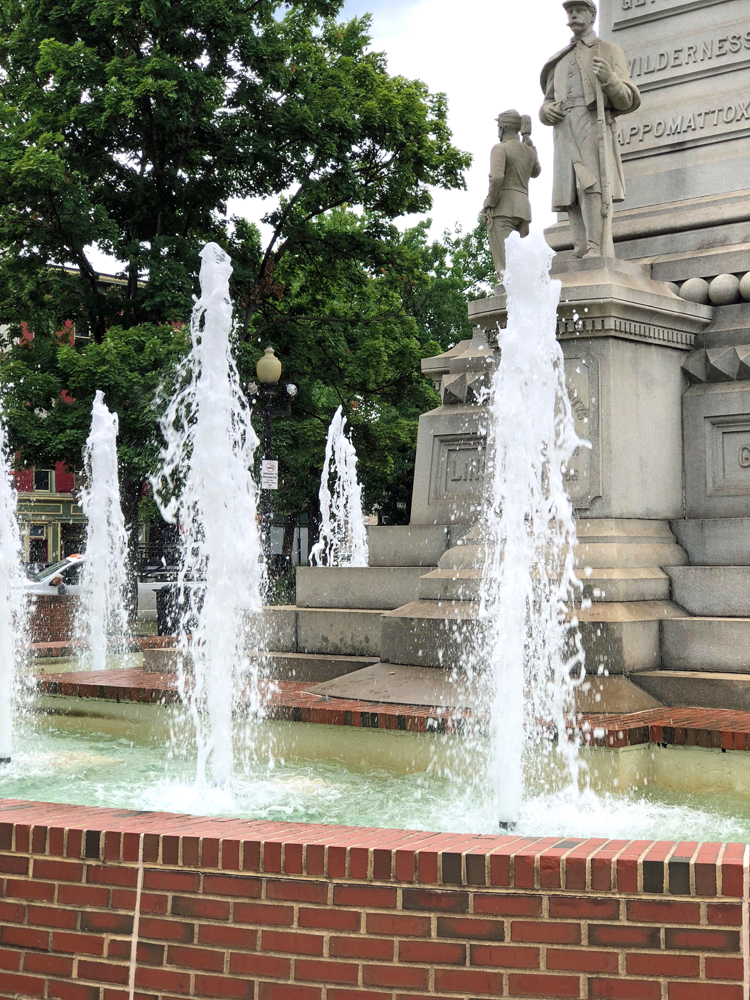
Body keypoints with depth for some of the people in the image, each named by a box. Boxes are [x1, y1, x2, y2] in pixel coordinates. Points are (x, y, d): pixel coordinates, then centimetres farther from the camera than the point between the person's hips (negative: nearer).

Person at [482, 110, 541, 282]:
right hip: (523, 209, 7)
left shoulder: (500, 148, -6)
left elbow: (496, 177, -22)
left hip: (502, 209, -7)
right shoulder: (529, 151, 13)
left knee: (505, 266, -13)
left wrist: (490, 205, -11)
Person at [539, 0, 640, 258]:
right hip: (564, 130, 5)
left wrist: (608, 78, -17)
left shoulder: (610, 52, 14)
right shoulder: (558, 61, 27)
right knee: (571, 194, -7)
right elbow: (548, 103, 26)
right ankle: (580, 252, -13)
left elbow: (626, 100, 4)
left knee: (591, 186, -23)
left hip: (595, 124, -5)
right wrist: (547, 111, 1)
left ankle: (595, 250, -31)